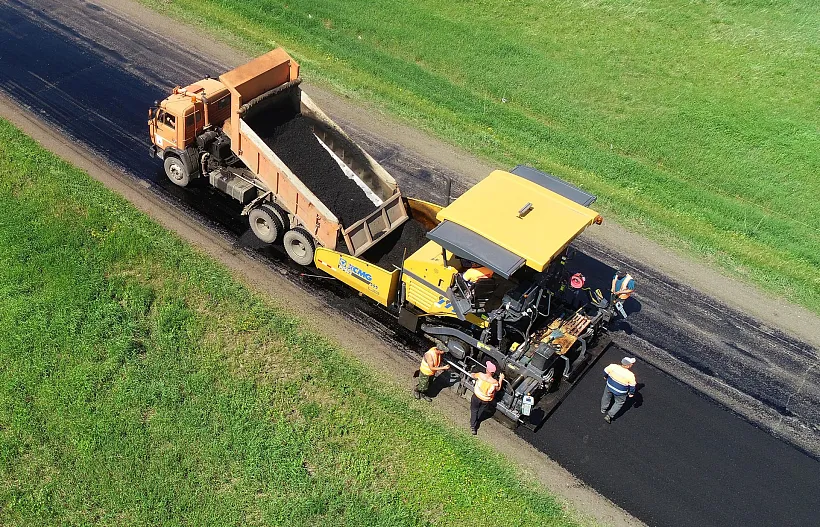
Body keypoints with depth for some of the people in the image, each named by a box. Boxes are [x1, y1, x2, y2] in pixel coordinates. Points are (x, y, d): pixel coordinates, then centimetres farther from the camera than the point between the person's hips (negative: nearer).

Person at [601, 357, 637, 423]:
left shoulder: (612, 366, -25)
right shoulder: (630, 375, -31)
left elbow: (605, 371, -6)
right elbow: (632, 386, -19)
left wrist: (605, 376, 17)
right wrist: (631, 393, 2)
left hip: (609, 386, 3)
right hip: (620, 393, -3)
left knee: (606, 397, 32)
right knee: (619, 403, 26)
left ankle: (603, 410, 56)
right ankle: (609, 415, 31)